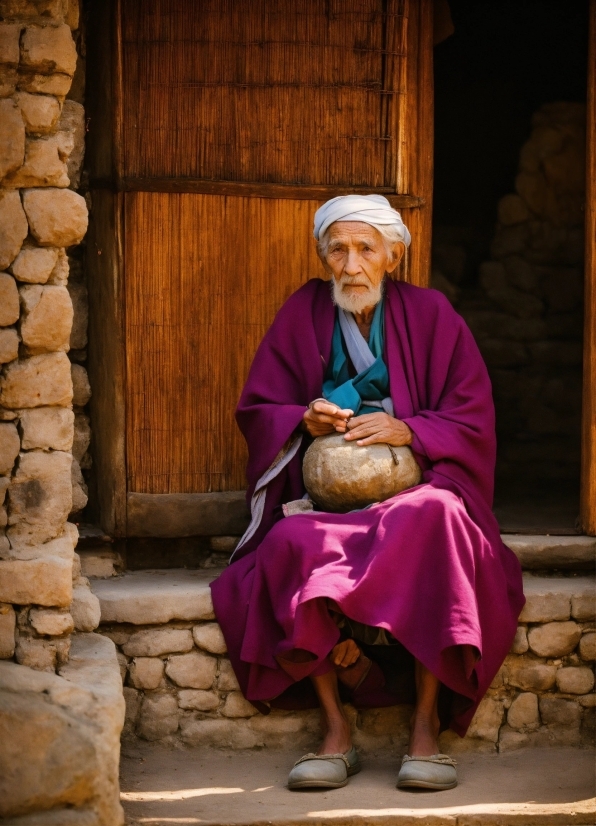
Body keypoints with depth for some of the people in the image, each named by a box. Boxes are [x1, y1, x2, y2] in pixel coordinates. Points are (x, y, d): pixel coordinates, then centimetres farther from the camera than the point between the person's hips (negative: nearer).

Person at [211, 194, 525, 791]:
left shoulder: (429, 314, 5)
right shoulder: (302, 314, 9)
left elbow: (472, 419, 2)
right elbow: (257, 410, 12)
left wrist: (408, 431, -16)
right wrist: (304, 421, -10)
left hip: (410, 489, -1)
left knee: (433, 517, -38)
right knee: (295, 541, -34)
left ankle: (426, 727, -33)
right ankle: (335, 731, -29)